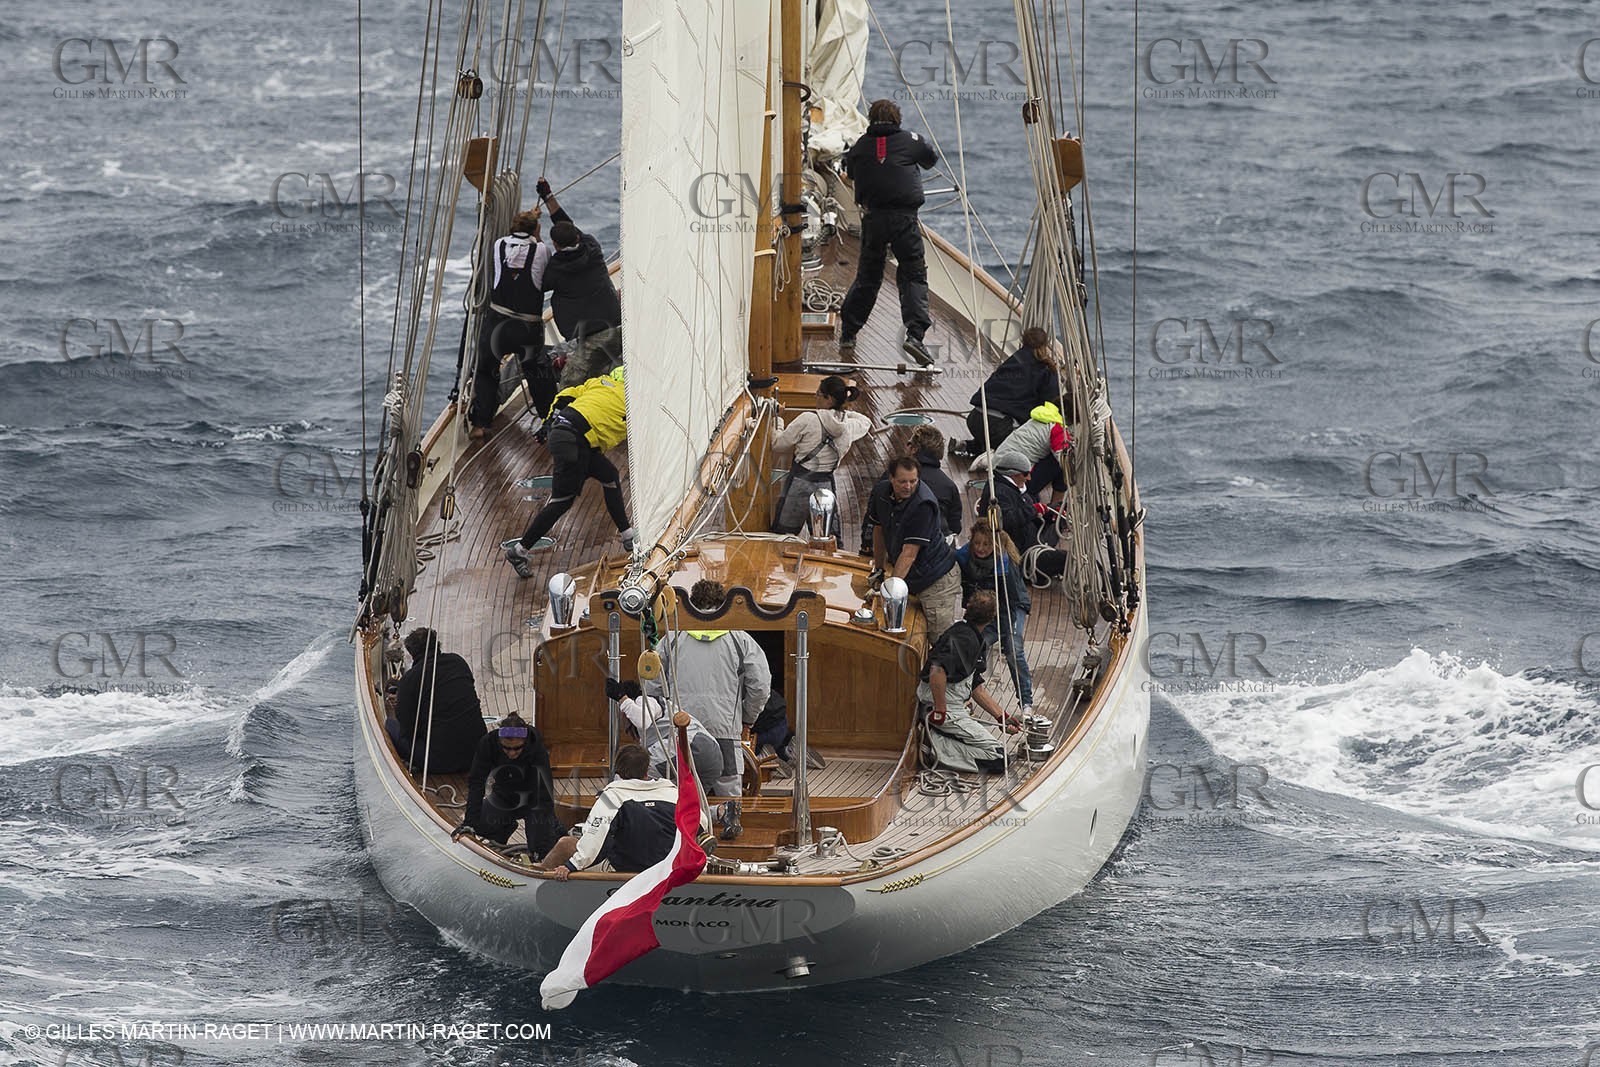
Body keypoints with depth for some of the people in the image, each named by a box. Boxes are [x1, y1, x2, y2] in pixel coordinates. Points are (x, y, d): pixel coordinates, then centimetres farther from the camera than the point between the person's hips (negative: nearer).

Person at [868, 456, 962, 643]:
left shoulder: (923, 505, -24)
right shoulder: (881, 493, -1)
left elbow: (909, 553, -26)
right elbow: (879, 530, 17)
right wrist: (879, 569, 23)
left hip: (938, 580, -8)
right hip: (916, 581, 8)